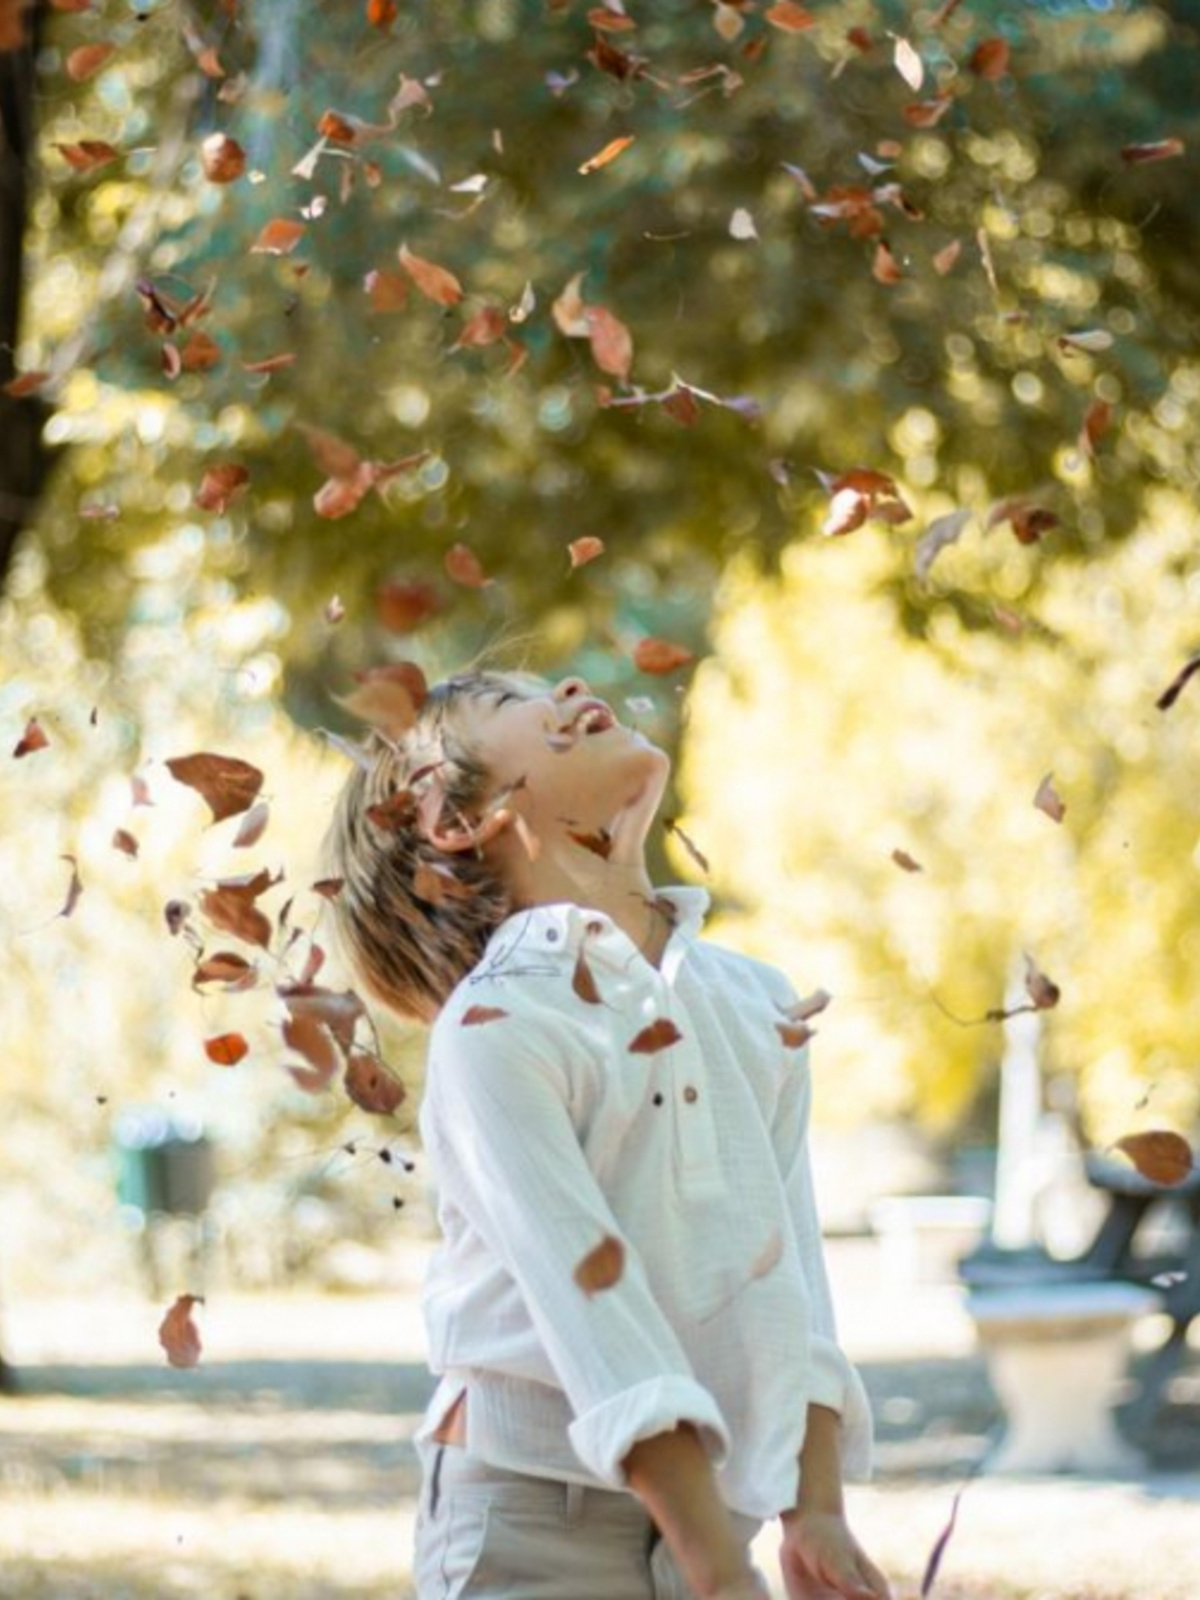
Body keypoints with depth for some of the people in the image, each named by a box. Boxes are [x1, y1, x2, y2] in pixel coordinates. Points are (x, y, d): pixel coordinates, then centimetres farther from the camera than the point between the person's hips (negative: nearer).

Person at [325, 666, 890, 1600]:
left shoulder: (757, 1002, 10)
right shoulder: (496, 1027, -10)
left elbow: (791, 1284, 6)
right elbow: (598, 1315, -17)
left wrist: (817, 1518, -5)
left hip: (705, 1513, 5)